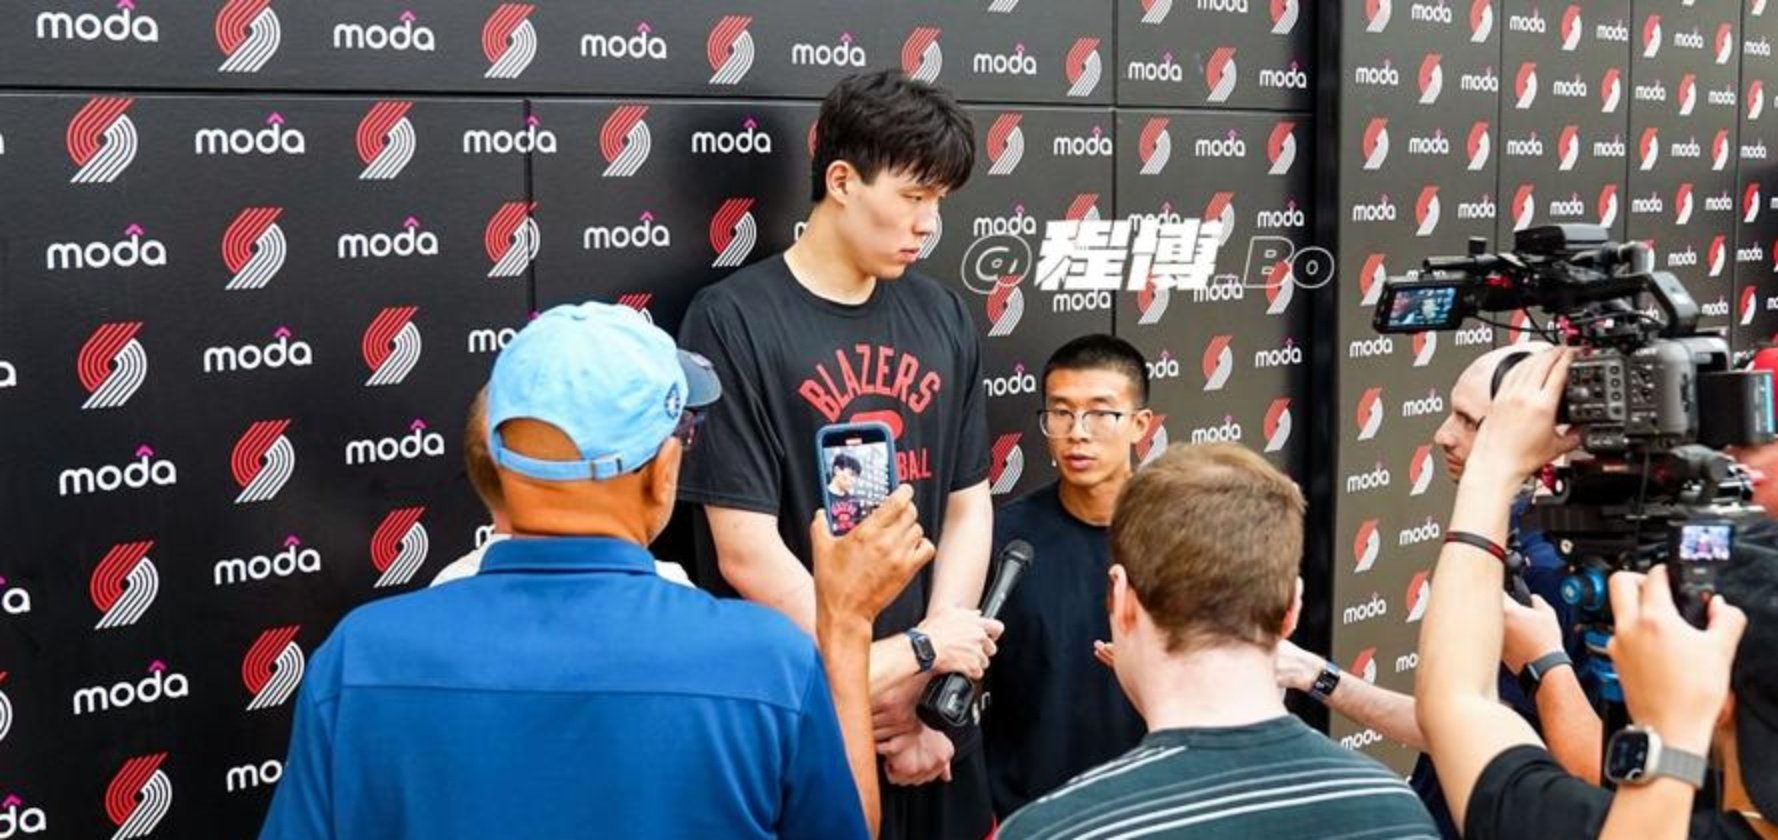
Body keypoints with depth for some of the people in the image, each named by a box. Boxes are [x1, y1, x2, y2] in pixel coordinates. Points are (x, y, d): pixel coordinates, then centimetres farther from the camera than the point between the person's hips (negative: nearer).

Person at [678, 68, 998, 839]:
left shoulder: (942, 317, 5)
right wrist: (883, 687, -11)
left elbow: (968, 504, 6)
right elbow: (746, 550, -14)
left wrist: (924, 687, -5)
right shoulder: (733, 321, -12)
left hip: (936, 721, 5)